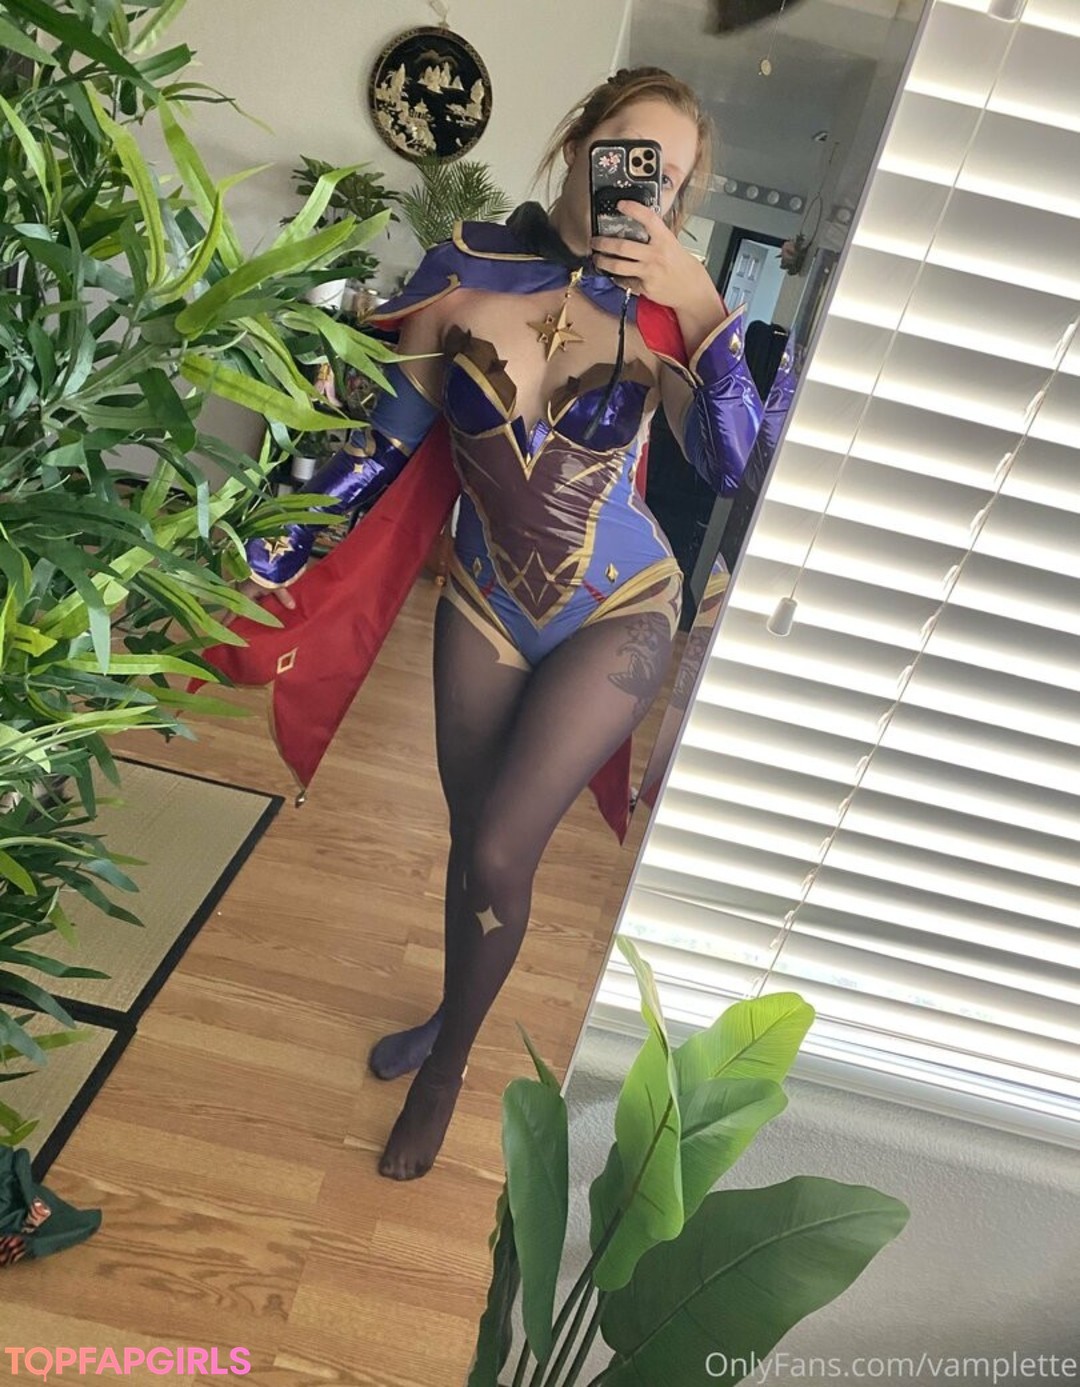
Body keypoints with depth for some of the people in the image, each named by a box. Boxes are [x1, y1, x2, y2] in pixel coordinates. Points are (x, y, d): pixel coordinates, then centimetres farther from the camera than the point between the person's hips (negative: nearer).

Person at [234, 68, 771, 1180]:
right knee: (472, 833, 14)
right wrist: (269, 558, 0)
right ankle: (451, 1013, 45)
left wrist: (705, 312, -29)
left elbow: (736, 466, -23)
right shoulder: (470, 266, -6)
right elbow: (385, 438, -1)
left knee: (499, 854, -6)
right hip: (485, 602, 3)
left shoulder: (659, 310, -10)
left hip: (619, 614, -2)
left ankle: (446, 1069, 25)